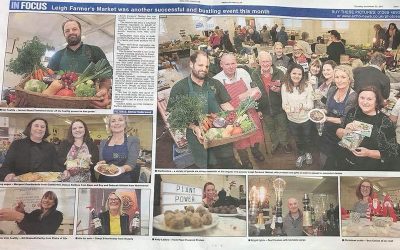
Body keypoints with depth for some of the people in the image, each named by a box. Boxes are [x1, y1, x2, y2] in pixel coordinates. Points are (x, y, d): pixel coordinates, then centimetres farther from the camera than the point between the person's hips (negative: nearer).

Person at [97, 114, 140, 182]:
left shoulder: (133, 140, 5)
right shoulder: (103, 143, 16)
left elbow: (131, 163, -5)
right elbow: (101, 161, 16)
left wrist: (122, 168, -25)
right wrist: (101, 164, -7)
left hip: (125, 180, -5)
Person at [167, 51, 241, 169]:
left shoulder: (215, 84, 14)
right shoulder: (180, 87, 4)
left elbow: (226, 105, 16)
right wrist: (195, 128, -17)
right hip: (198, 135, -2)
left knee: (231, 162, -5)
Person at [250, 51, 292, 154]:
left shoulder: (279, 73, -12)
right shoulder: (254, 75, -10)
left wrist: (279, 90, -28)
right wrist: (257, 109, -7)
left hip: (279, 107, -1)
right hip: (265, 109, 1)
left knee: (282, 126, 17)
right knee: (270, 128, 22)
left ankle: (285, 142, 42)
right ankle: (275, 142, 47)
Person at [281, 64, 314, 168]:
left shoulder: (307, 86, -21)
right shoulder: (285, 86, -17)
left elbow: (311, 105, -19)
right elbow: (284, 105, -13)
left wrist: (301, 106, -38)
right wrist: (288, 108, -36)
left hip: (306, 119, -1)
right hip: (292, 120, 1)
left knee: (307, 138, 26)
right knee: (297, 140, 26)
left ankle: (308, 153, 56)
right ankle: (301, 155, 53)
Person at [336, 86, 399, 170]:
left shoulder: (386, 122, -8)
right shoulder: (353, 112, 3)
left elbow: (393, 153, -4)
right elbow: (338, 133, 9)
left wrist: (368, 153, -17)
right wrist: (345, 131, -13)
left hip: (371, 169, -3)